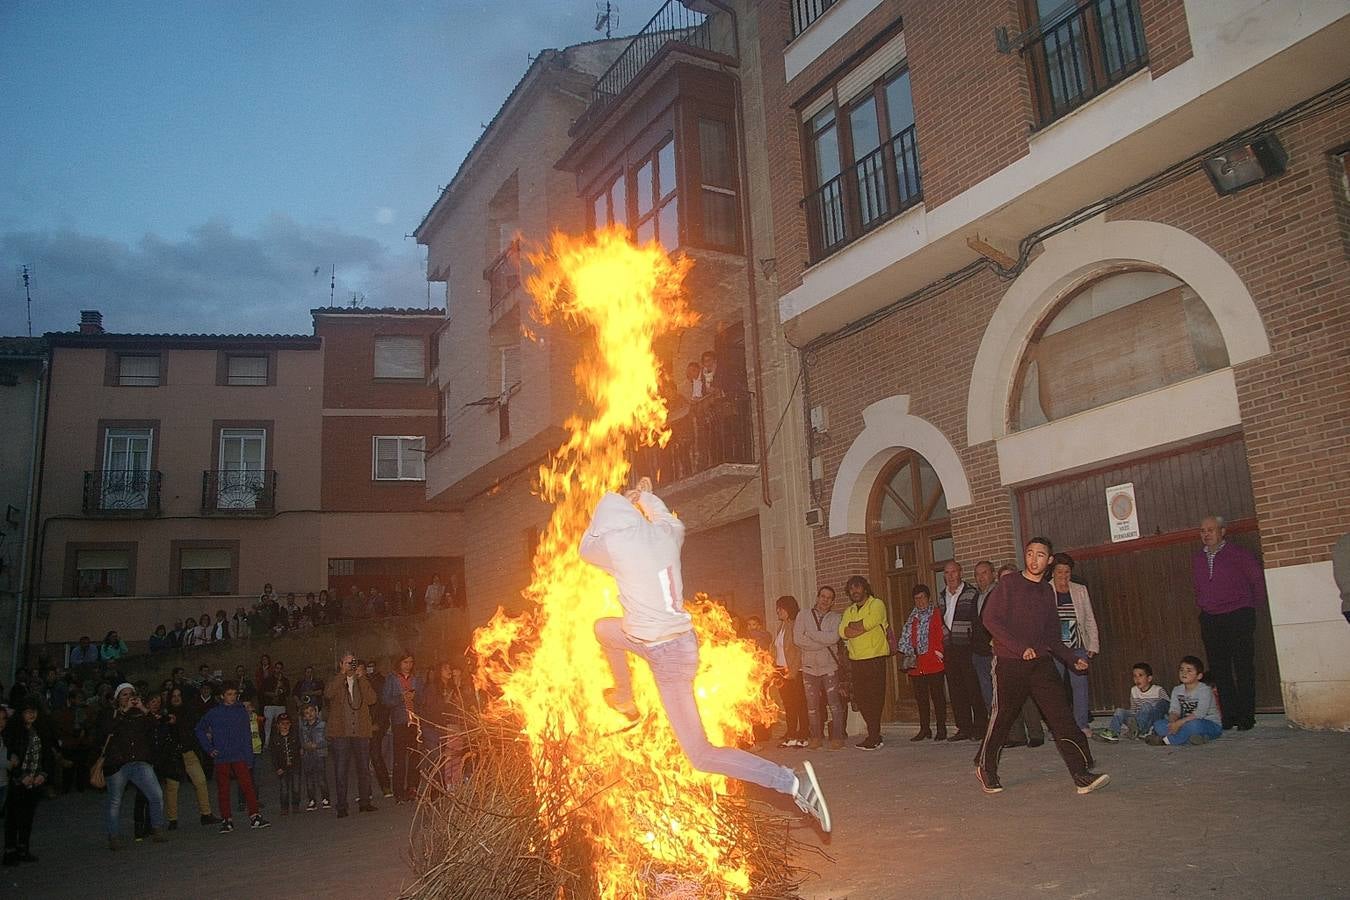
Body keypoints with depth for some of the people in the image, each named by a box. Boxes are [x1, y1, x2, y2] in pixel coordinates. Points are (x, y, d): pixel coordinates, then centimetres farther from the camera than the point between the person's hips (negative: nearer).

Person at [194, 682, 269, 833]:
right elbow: (200, 730, 13)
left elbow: (247, 736, 4)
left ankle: (254, 816, -6)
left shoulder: (242, 712, 4)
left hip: (239, 756, 0)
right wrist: (209, 748, 4)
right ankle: (226, 820, 13)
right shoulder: (214, 713, 2)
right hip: (221, 758, 0)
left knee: (247, 785, -8)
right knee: (223, 790, 4)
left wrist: (249, 757, -2)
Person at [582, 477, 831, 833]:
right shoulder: (663, 532, 0)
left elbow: (586, 547, 8)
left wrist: (608, 505, 18)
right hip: (678, 638, 8)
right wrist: (647, 498, 41)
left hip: (666, 656, -8)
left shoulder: (616, 544, -17)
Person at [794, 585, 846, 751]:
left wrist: (811, 634, -9)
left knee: (834, 703, -4)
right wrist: (824, 642, -10)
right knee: (812, 704, 5)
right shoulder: (803, 616, 6)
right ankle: (816, 737, 15)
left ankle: (837, 737, 4)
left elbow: (834, 637, -14)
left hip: (829, 666, -1)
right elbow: (798, 638, -8)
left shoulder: (835, 618, 4)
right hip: (809, 666, 1)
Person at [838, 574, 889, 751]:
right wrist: (863, 627, -10)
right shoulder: (849, 611, 19)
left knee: (874, 697, -6)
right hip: (856, 660, 6)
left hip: (874, 658, -6)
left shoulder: (876, 604, 1)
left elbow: (871, 621, -19)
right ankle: (875, 734, 18)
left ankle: (873, 737, -1)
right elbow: (843, 632, 2)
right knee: (860, 698, 6)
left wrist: (852, 626, -5)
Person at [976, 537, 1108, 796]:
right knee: (1002, 718, 3)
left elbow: (1052, 637, 20)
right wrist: (1021, 648, -18)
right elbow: (990, 619, -12)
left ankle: (1081, 776, -5)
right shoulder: (1009, 583, -3)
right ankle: (985, 768, 23)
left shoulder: (1047, 592, 14)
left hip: (1041, 664, 5)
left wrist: (1073, 659, 8)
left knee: (1061, 715, -5)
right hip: (1009, 663, -4)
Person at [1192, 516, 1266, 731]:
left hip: (1238, 617, -5)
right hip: (1210, 621, 5)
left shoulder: (1237, 554, -4)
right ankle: (1229, 716, 11)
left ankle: (1246, 717, 5)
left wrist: (1254, 603, 5)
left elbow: (1258, 578, 2)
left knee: (1243, 668, -1)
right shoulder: (1197, 559, 11)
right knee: (1219, 670, 5)